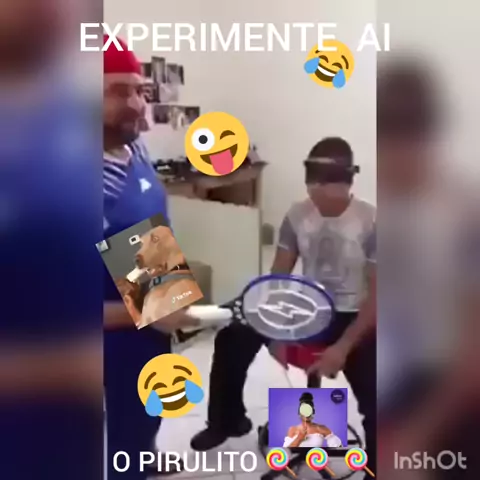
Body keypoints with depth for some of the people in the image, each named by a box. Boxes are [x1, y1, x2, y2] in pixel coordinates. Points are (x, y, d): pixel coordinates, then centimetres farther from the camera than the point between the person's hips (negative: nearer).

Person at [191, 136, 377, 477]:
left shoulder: (371, 222, -17)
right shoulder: (297, 215, -6)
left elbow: (376, 295, -15)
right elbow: (278, 277, 2)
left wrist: (343, 348, -22)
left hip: (352, 317, -4)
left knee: (374, 404, -24)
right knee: (232, 340, -4)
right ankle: (227, 421, 21)